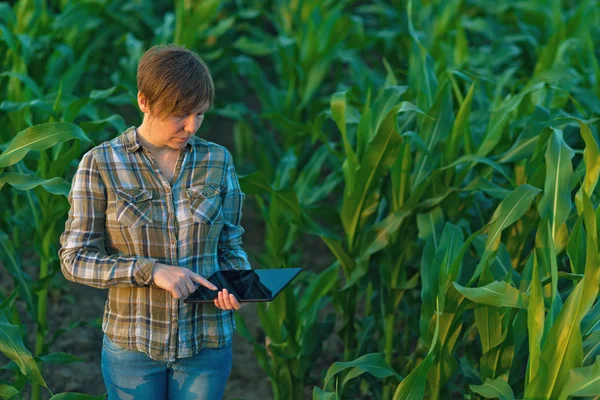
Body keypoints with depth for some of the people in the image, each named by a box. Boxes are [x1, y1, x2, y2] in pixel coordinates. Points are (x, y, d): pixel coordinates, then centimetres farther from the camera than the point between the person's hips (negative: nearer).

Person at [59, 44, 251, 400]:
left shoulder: (217, 161, -1)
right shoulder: (100, 164, -8)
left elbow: (230, 247, 8)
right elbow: (75, 259, -9)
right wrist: (151, 270, -22)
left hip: (207, 343, 2)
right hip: (133, 344, -2)